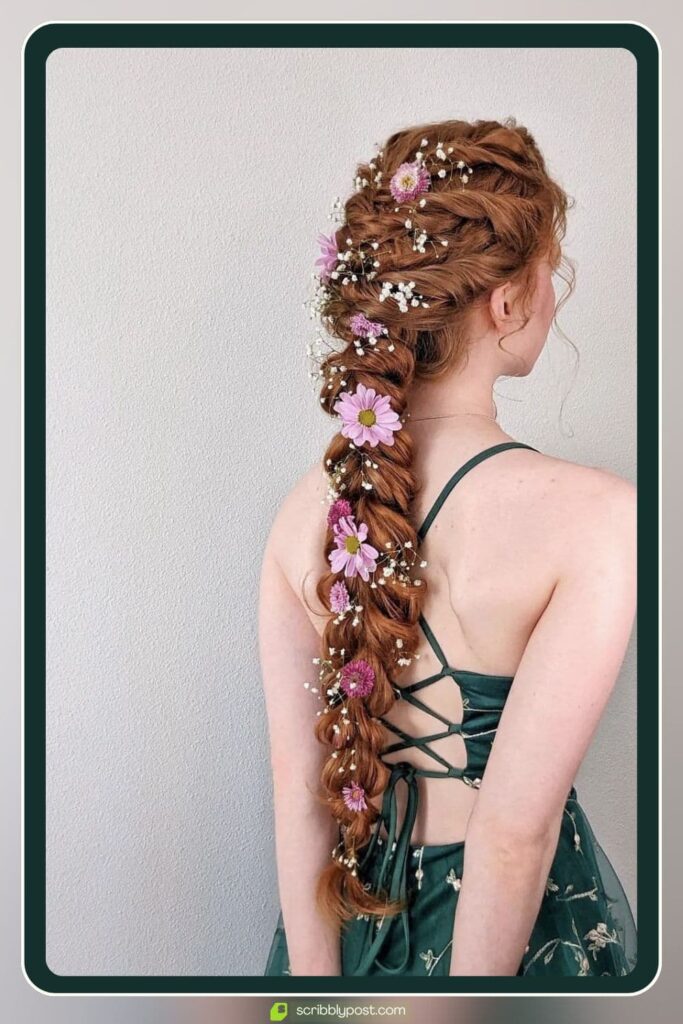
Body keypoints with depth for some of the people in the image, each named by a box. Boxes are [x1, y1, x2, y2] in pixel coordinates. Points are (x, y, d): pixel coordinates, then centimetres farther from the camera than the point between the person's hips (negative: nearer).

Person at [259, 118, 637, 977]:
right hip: (523, 927, -2)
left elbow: (295, 778, -10)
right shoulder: (595, 516, -26)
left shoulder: (305, 510, -11)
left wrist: (315, 970, -2)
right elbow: (513, 826, -25)